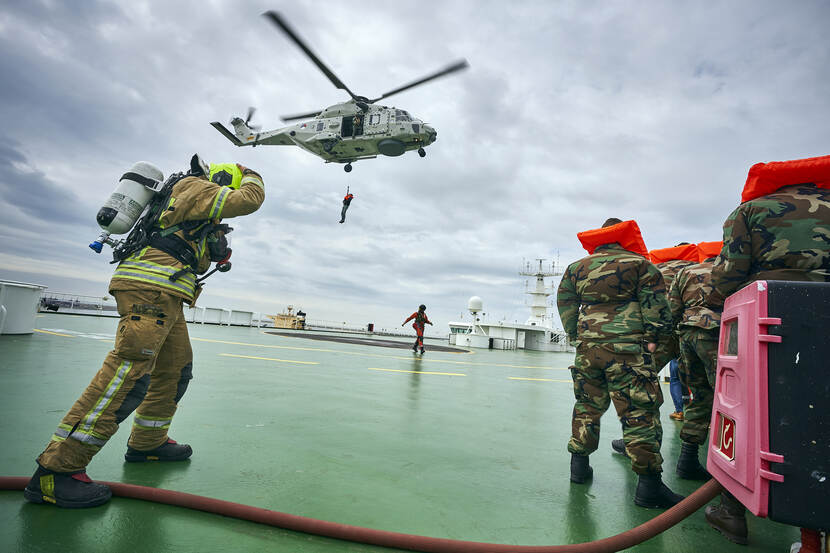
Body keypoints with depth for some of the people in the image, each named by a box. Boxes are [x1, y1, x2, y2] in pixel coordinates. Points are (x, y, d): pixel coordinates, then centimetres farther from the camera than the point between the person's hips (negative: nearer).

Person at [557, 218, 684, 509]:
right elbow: (655, 305, -2)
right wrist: (652, 338, 2)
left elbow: (565, 306, 16)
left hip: (587, 348, 4)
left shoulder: (576, 268, 14)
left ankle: (579, 465, 24)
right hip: (627, 348, -4)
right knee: (640, 412, 0)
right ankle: (649, 484, 2)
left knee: (587, 406, 16)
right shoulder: (640, 264, 3)